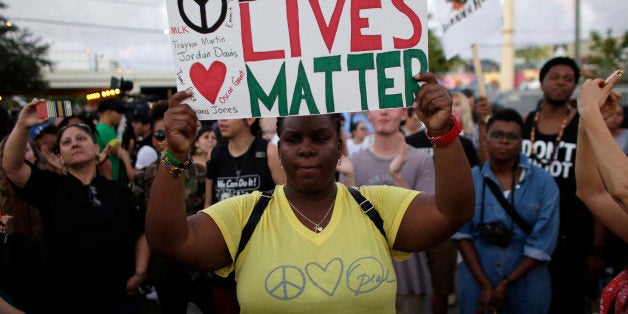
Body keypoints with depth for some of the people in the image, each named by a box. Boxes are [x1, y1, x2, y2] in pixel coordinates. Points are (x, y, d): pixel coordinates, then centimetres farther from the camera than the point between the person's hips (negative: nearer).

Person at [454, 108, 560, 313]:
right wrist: (485, 285, -11)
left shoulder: (544, 183, -6)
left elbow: (541, 246, -9)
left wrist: (505, 284, -12)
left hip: (526, 286, -1)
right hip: (476, 283, 1)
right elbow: (462, 235, -5)